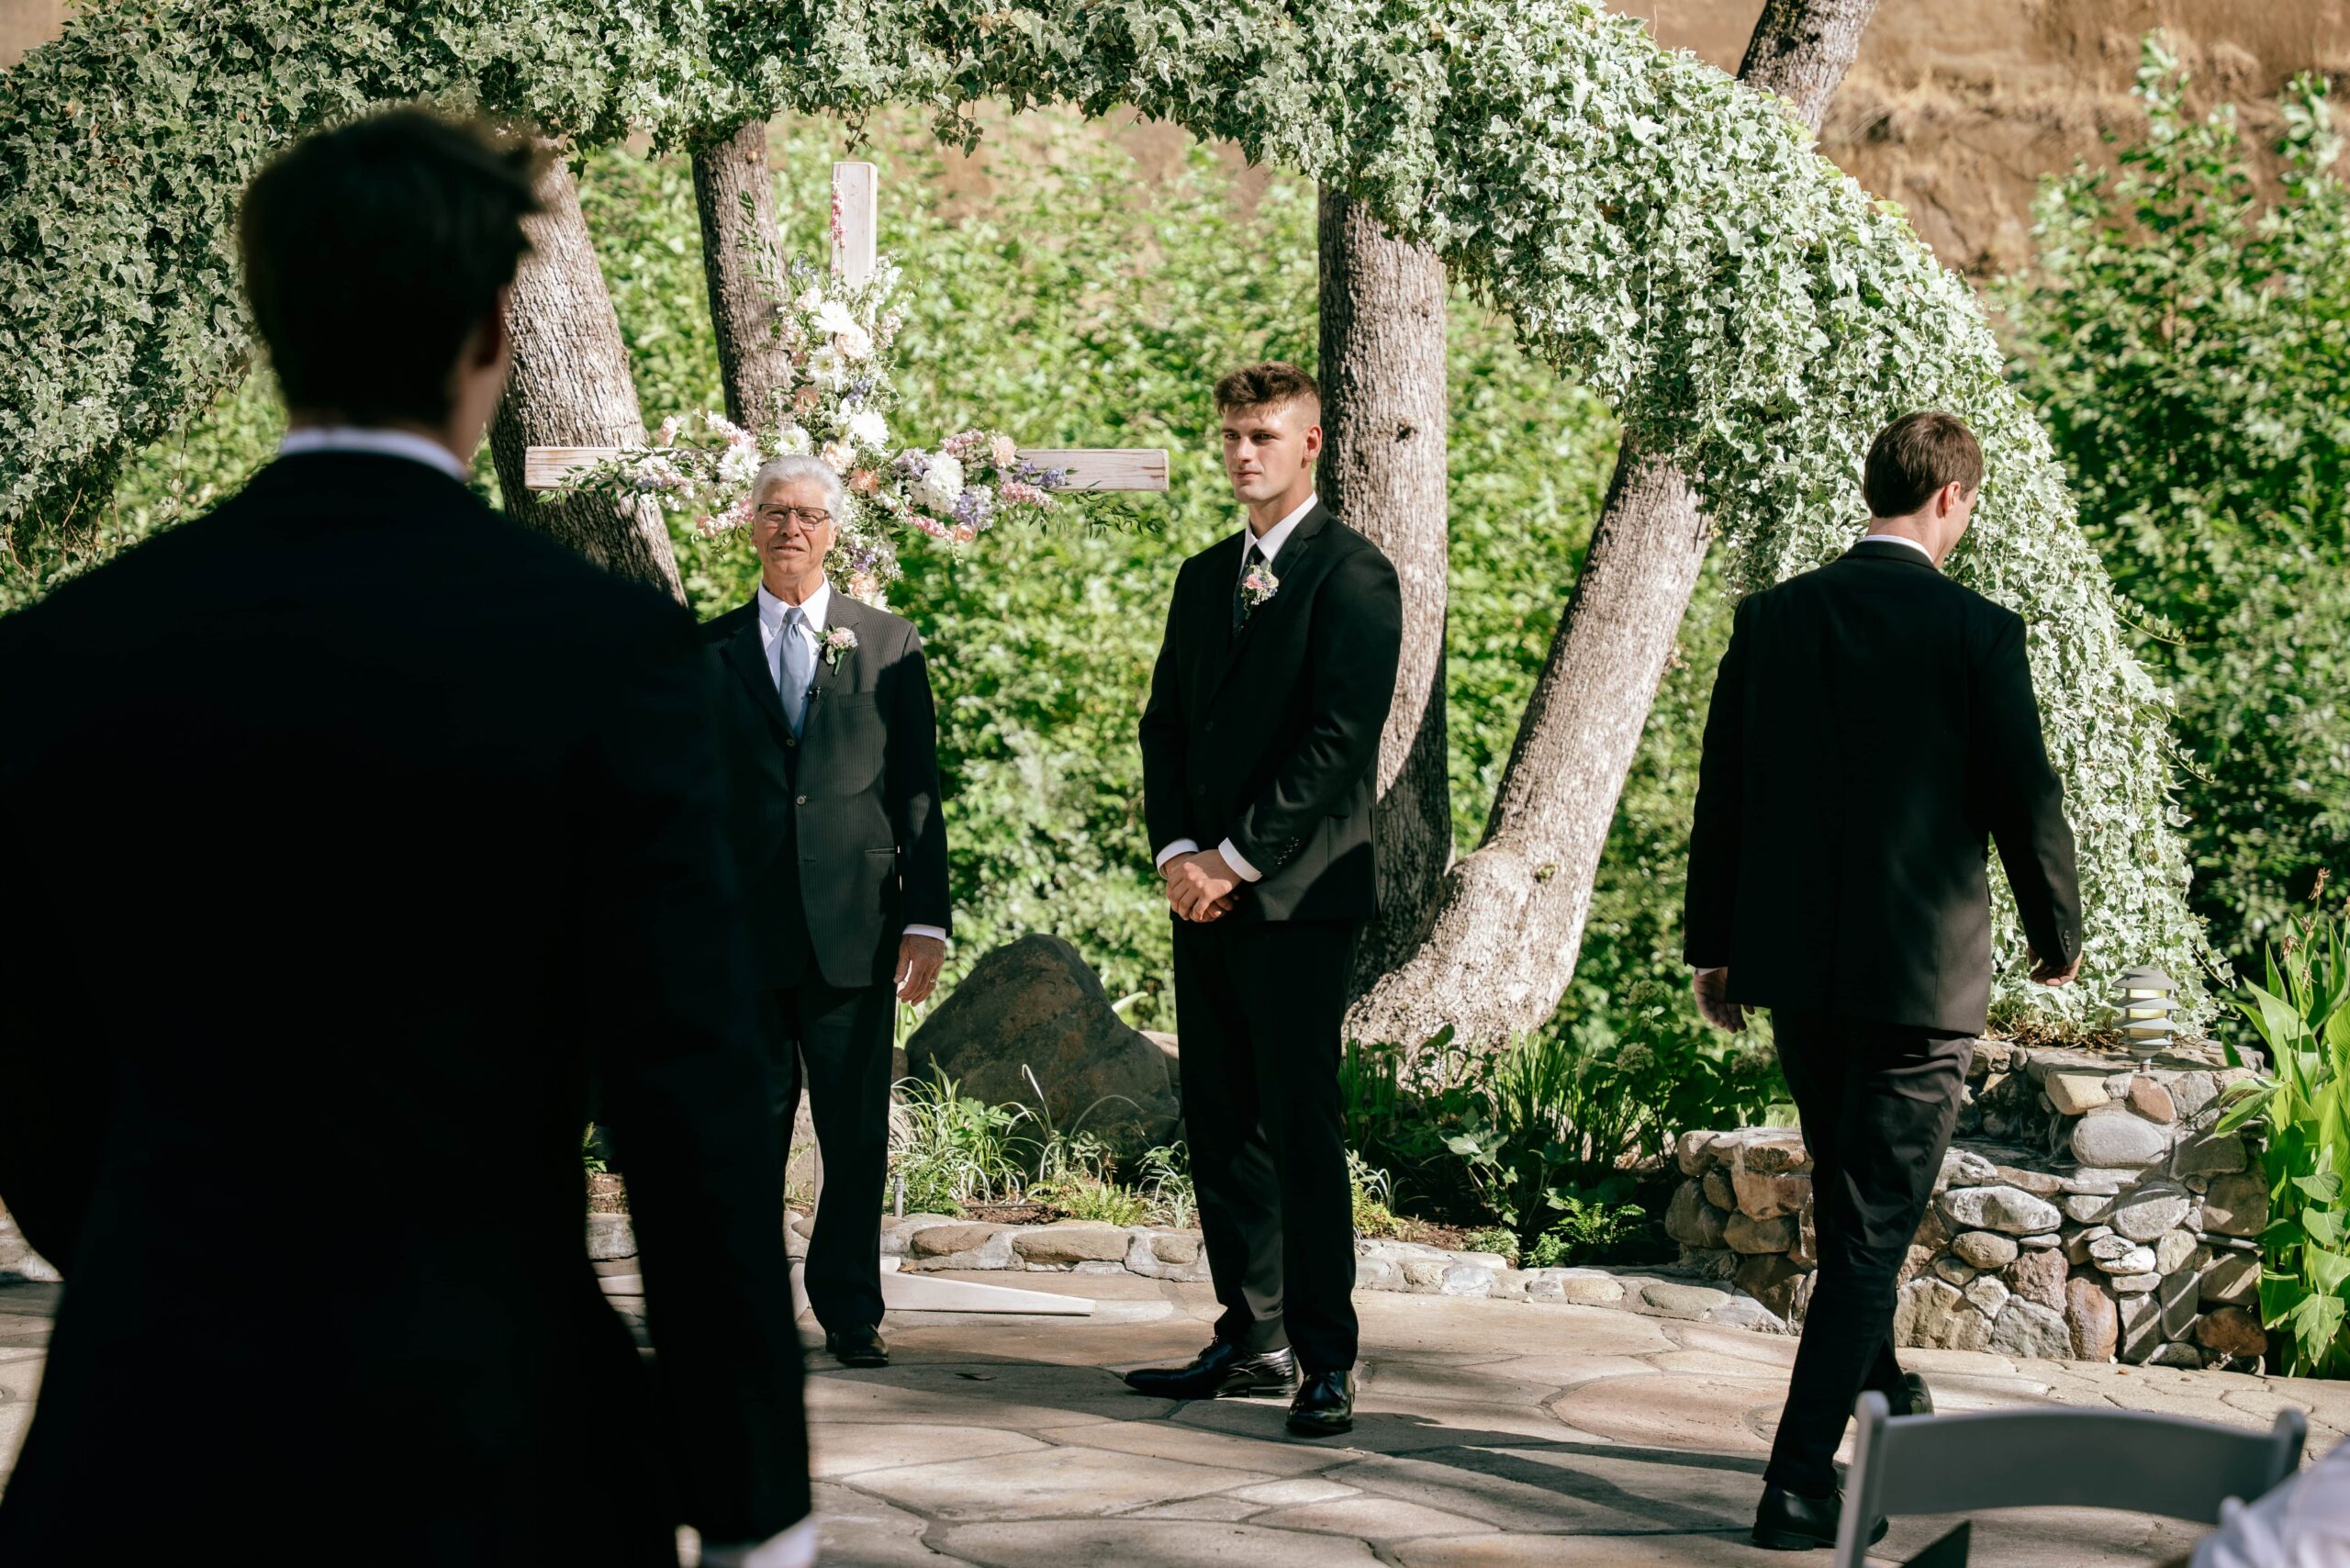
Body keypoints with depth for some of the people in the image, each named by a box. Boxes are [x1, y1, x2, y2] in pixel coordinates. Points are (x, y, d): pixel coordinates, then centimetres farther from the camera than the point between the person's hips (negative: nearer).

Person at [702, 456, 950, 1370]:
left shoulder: (889, 644, 9)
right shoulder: (711, 651, 9)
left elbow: (918, 791, 6)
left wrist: (926, 918, -1)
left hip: (855, 926, 0)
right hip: (744, 931, 0)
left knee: (857, 1132, 2)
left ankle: (850, 1311, 11)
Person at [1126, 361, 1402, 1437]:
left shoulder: (1352, 576, -6)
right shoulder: (1204, 578, 18)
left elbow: (1338, 740, -13)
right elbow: (1166, 724, 15)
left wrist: (1236, 860, -14)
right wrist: (1177, 852, -1)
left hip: (1296, 894, -8)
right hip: (1205, 892, 8)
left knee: (1299, 1126, -9)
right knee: (1221, 1127, 9)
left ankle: (1326, 1360, -5)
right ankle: (1252, 1339, 16)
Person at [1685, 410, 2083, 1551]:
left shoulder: (1771, 617, 2)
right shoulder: (1975, 632, -11)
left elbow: (1721, 791, 6)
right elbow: (2026, 802, -6)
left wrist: (1716, 944, 16)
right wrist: (2058, 933, 11)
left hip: (1793, 965, 5)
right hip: (1920, 966, -5)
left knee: (1848, 1196, 25)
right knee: (1873, 1225, 0)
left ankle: (1878, 1394, 45)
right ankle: (1800, 1482, -5)